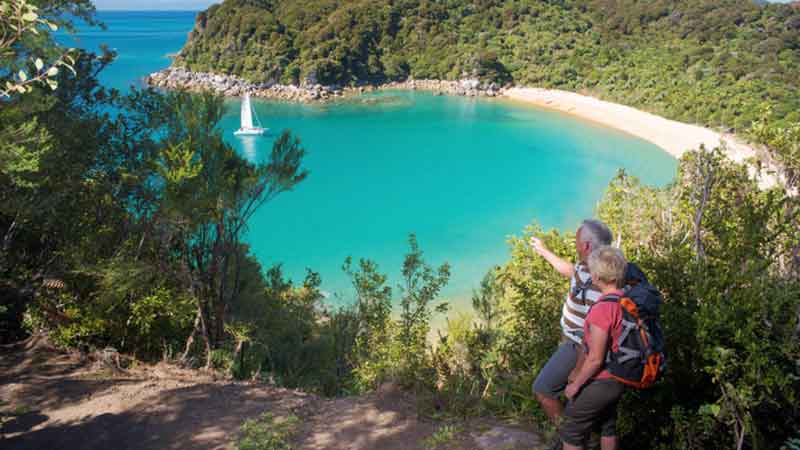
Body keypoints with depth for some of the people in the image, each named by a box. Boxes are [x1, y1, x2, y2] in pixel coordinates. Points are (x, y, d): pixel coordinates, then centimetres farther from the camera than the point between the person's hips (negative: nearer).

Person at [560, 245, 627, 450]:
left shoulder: (603, 308, -29)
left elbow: (595, 359, -25)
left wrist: (575, 385, -12)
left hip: (599, 382, -8)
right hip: (618, 379, 8)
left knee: (571, 433, 9)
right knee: (607, 427, 25)